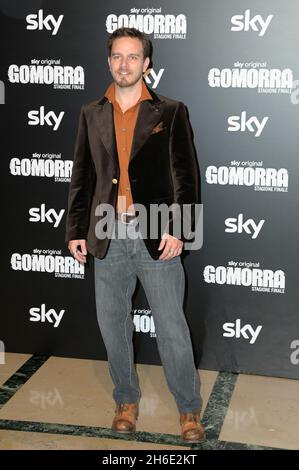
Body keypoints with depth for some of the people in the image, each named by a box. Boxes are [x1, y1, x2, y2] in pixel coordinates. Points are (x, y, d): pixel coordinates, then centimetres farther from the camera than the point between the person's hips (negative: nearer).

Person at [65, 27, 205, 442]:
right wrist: (75, 231, 7)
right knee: (113, 327, 12)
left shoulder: (170, 112, 2)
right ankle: (126, 401, 31)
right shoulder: (91, 114, 10)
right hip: (108, 238, 3)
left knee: (172, 330, 2)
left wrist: (178, 231, -10)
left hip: (157, 238, -3)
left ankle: (189, 409, 19)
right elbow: (81, 177, 12)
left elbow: (186, 176, -1)